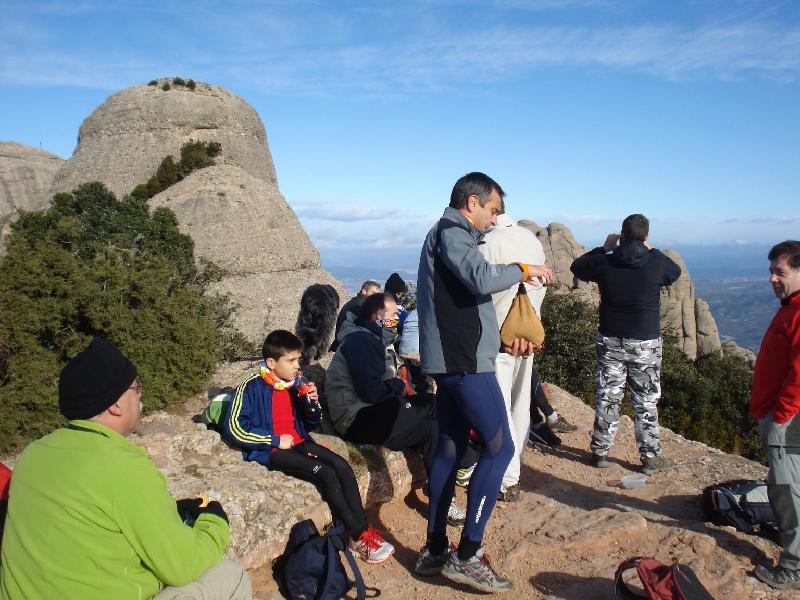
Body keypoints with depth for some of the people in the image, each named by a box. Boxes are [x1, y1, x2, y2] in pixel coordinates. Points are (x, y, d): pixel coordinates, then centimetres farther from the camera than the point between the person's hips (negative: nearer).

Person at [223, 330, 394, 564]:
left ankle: (365, 530, -13)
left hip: (299, 442, 6)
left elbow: (310, 424, 15)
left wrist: (312, 402, -7)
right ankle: (358, 538, -13)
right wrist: (275, 441, -16)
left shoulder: (296, 383, 5)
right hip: (271, 451, -6)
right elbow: (233, 429, -18)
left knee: (342, 466, -18)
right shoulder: (252, 387, -12)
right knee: (327, 473, -23)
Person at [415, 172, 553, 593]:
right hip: (465, 363, -10)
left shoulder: (452, 236, 23)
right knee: (499, 447, -5)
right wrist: (523, 270, -10)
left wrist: (502, 334, 17)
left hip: (451, 362, 10)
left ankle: (434, 551, 20)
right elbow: (482, 278, -27)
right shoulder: (450, 233, -9)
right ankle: (467, 555, 0)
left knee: (450, 450, 12)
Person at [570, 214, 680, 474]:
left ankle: (600, 452, 18)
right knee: (646, 402, 9)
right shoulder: (657, 263, -9)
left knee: (607, 398, 10)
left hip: (610, 342, 1)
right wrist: (651, 250, 18)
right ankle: (650, 457, 18)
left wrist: (604, 248, 14)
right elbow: (676, 272, 14)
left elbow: (577, 266, 12)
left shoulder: (604, 262, -8)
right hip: (646, 343, -1)